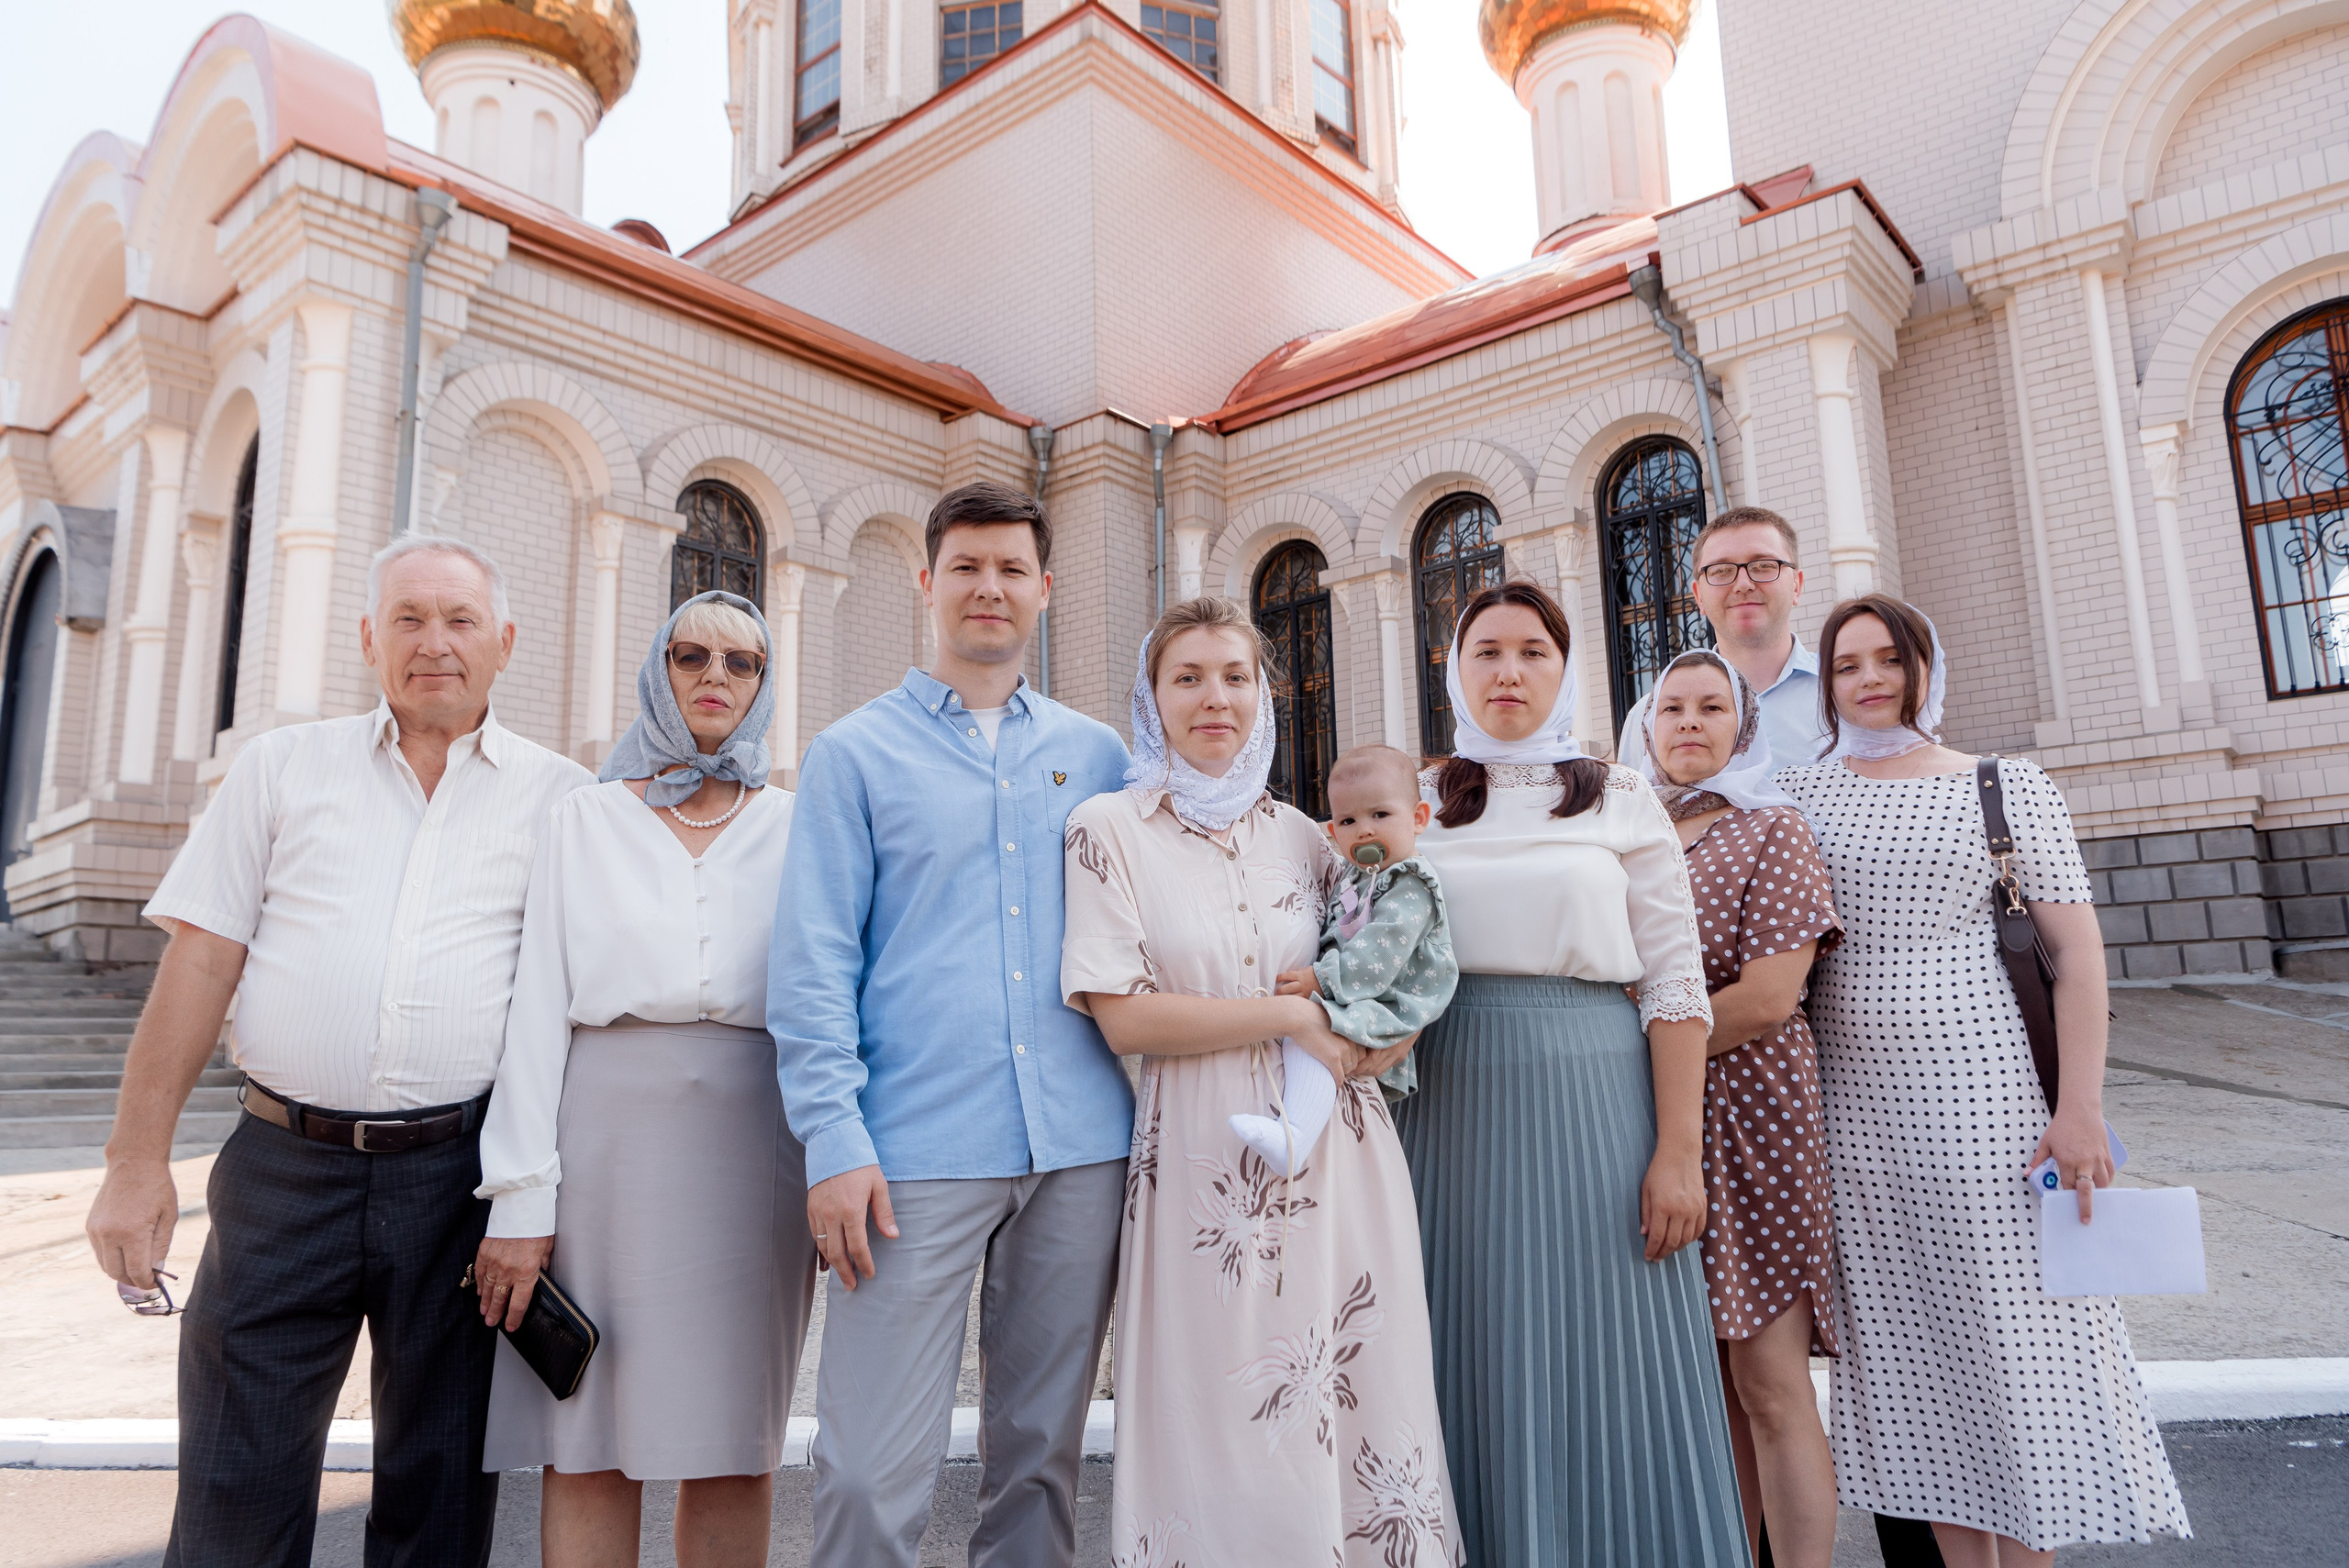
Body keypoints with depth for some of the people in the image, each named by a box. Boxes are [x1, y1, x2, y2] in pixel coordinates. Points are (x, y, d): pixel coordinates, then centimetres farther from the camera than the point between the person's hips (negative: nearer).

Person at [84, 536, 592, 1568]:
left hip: (463, 1174, 0)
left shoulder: (559, 795, 5)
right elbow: (201, 960, 4)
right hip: (286, 1165, 1)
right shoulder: (284, 766, 8)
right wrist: (138, 1156, -2)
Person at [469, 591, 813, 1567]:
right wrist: (520, 1195, -4)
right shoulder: (585, 820, 10)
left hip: (752, 1145, 0)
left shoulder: (794, 830, 11)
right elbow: (538, 1009, 3)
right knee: (590, 1446, 3)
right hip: (609, 1132, 0)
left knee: (732, 1445, 5)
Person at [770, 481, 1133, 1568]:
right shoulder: (855, 753, 5)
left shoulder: (1096, 756, 13)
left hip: (1080, 1151, 3)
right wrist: (834, 1138, -10)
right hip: (918, 1150, -2)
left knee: (1041, 1455, 13)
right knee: (872, 1477, -2)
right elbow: (812, 960, -2)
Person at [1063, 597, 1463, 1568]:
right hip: (1206, 1157, -3)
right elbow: (1123, 1015, -10)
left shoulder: (1302, 835, 10)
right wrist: (1293, 1017, -11)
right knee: (1223, 1427, 4)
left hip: (1339, 1155, 4)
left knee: (1356, 1407, 8)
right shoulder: (1111, 828, -1)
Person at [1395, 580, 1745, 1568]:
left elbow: (1675, 984, -1)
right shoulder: (1414, 807, 9)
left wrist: (1678, 1152, -8)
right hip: (1453, 1106, 2)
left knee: (1604, 1371, 3)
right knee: (1480, 1370, 8)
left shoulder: (1621, 802, 4)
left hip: (1593, 1103, -1)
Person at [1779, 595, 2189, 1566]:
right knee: (1907, 1345, 10)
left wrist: (2080, 1106, -10)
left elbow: (2077, 950, -2)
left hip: (1983, 1093, -2)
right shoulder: (1798, 797, 6)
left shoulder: (2010, 788, 2)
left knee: (2010, 1335, 3)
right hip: (1855, 1111, 3)